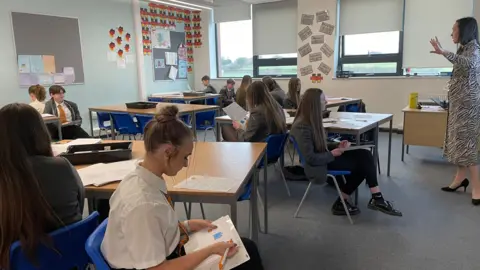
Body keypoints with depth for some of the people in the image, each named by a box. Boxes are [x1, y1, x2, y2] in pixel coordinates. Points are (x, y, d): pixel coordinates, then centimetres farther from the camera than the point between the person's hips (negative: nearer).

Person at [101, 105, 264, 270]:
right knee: (245, 252, 0)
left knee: (247, 248, 8)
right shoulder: (142, 204, -33)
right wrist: (211, 251, -22)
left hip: (167, 254, 7)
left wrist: (187, 226, 0)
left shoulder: (143, 180, -9)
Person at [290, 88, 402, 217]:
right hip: (318, 165, -9)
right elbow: (311, 158, -25)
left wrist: (336, 146, 1)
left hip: (325, 157, 9)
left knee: (365, 155, -7)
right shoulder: (302, 127, -23)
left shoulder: (313, 120, 7)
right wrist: (332, 154, -13)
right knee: (362, 163, -9)